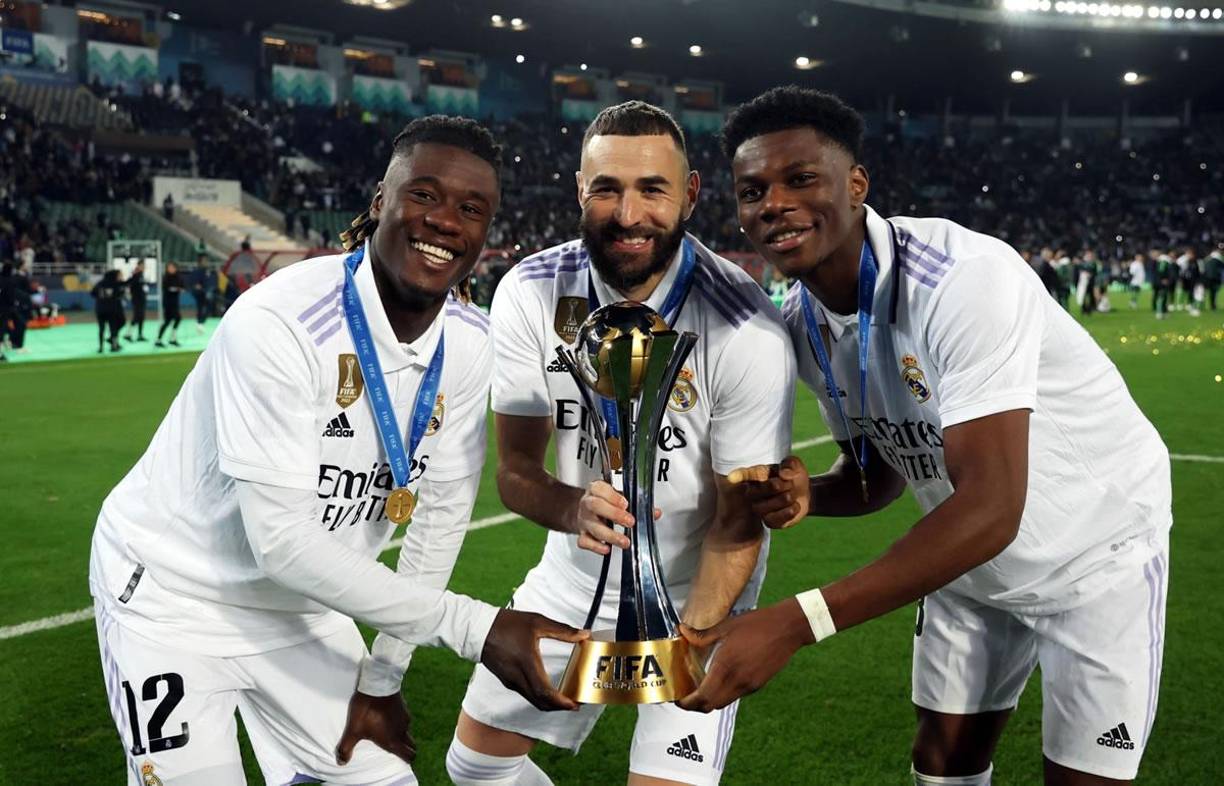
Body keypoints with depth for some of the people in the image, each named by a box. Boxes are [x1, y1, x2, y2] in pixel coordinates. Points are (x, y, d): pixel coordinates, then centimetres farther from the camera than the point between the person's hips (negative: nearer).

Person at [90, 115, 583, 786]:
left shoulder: (471, 347, -11)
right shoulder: (277, 323, -30)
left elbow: (443, 512, -4)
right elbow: (282, 543, -31)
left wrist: (384, 673, -2)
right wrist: (472, 626, -31)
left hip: (298, 604, 5)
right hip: (174, 599, -5)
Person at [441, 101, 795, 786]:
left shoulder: (745, 331, -25)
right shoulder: (531, 294, -15)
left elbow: (738, 524, -17)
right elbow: (516, 471, -12)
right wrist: (574, 509, -35)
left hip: (697, 597, -4)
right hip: (574, 577, 4)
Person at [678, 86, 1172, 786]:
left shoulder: (964, 277, -33)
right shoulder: (802, 324, -9)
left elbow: (992, 506, -41)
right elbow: (883, 470, 3)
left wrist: (791, 624, -46)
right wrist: (807, 493, -22)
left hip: (1098, 552, -6)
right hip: (971, 556, 6)